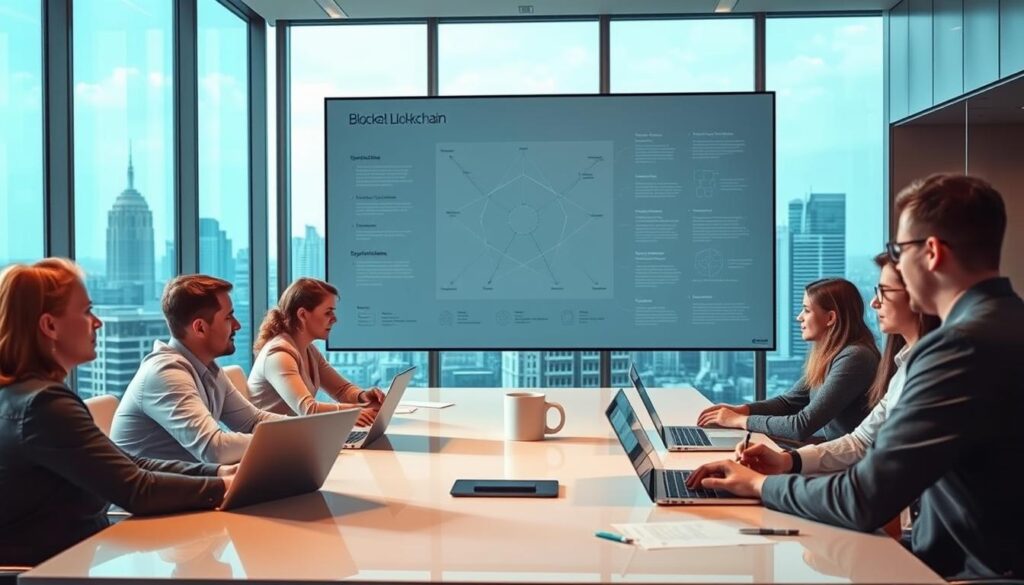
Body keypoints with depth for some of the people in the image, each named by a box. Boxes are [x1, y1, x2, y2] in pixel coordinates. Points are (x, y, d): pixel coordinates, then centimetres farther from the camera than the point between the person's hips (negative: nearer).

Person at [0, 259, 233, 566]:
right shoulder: (43, 404, -23)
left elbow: (126, 466, 7)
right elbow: (136, 490, -23)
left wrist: (218, 472, -2)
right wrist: (225, 487, -14)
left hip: (63, 553, 9)